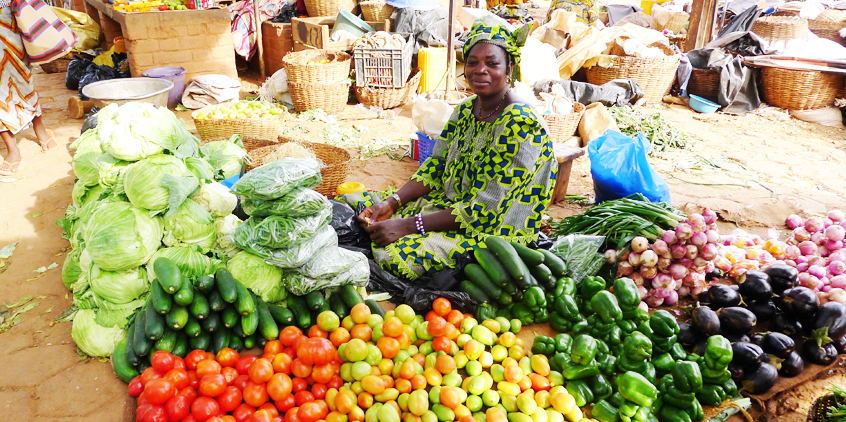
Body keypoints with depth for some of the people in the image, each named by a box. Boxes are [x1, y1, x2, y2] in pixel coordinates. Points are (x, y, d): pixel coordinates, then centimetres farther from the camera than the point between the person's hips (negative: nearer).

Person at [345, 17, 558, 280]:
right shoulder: (466, 110, 4)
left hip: (493, 229, -8)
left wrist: (409, 225, -27)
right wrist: (393, 202, -10)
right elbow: (436, 168, 7)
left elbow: (486, 209, -26)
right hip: (451, 203, 8)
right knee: (367, 207, 3)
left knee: (397, 256, -27)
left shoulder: (520, 124, -22)